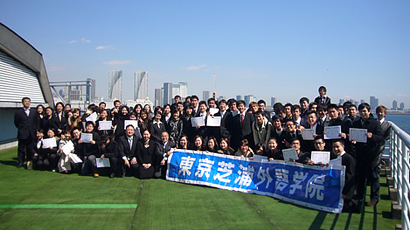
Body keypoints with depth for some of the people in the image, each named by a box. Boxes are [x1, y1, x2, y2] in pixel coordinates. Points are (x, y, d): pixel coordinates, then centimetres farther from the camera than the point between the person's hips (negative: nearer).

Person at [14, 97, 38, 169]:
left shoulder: (34, 112, 12)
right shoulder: (18, 112, 4)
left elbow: (36, 122, 13)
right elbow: (16, 123, 7)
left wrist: (35, 130, 5)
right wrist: (21, 129, 5)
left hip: (31, 134, 2)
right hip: (22, 134, -2)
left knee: (30, 149, 6)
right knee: (21, 149, 4)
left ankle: (29, 162, 14)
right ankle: (20, 163, 13)